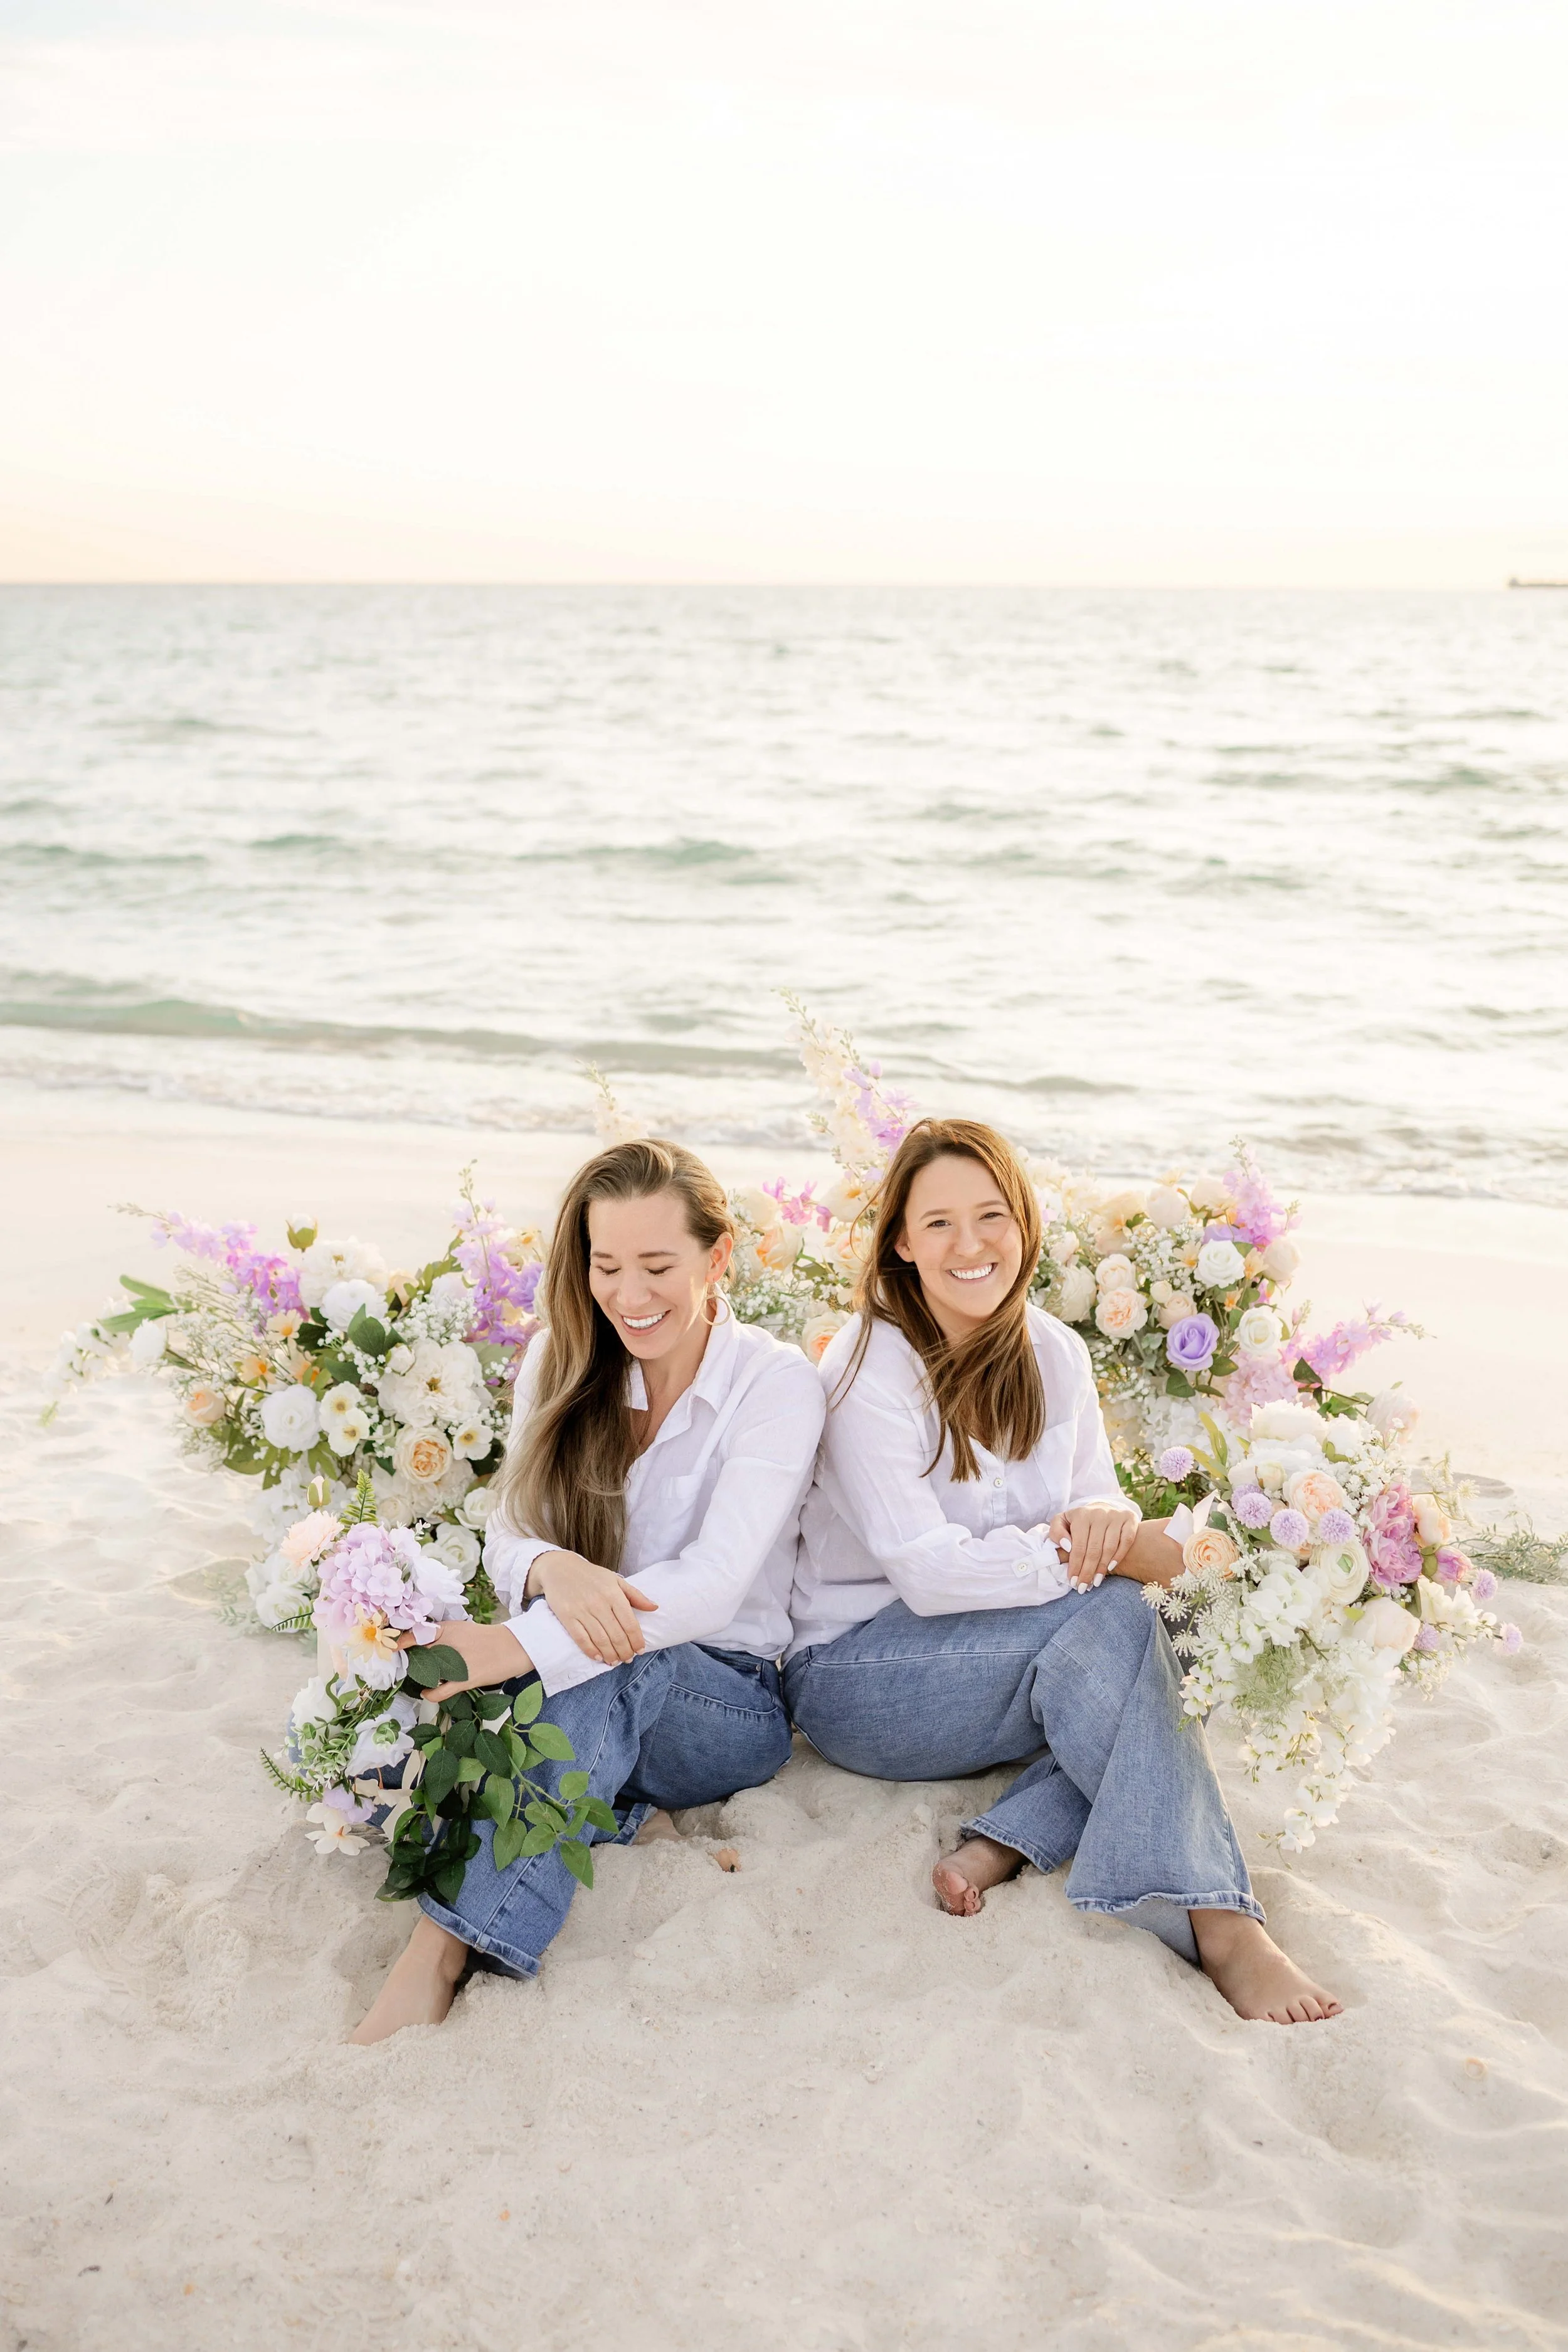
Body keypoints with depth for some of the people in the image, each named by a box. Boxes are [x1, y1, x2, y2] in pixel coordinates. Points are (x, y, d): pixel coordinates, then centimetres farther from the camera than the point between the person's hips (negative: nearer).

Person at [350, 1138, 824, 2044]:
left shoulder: (776, 1382, -10)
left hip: (725, 1696, -4)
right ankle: (621, 1814, -18)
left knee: (602, 1667, -39)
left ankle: (443, 1953, -43)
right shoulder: (563, 1365, 3)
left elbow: (715, 1583, -23)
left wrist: (520, 1645, -37)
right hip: (574, 1692, 4)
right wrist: (550, 1570, -30)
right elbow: (507, 1535, -2)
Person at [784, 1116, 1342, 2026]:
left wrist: (1105, 1516, -23)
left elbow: (1101, 1500, 3)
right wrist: (1118, 1554, -27)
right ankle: (1214, 1917, -34)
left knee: (1165, 1657, -21)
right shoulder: (871, 1365, -17)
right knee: (1110, 1614, -29)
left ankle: (1004, 1845, -26)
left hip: (1001, 1655, 7)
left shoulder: (1053, 1352, 3)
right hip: (854, 1670, -6)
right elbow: (929, 1571, -24)